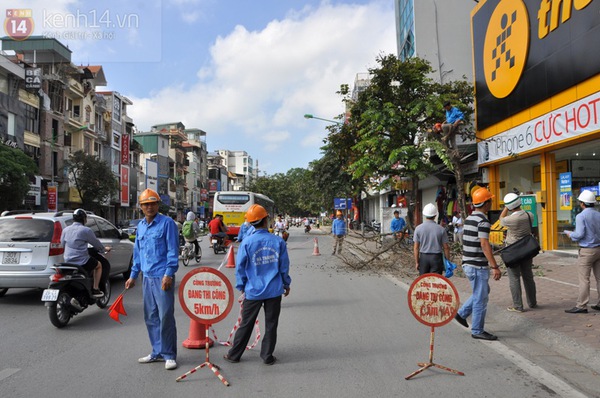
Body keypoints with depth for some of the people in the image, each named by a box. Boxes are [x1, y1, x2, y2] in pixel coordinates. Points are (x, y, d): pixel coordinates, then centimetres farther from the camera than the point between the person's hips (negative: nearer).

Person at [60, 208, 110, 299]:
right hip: (82, 262, -6)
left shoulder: (65, 230, 7)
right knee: (98, 265, 19)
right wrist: (104, 249, 19)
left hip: (67, 261, 6)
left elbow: (62, 244, 19)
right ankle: (95, 290, 15)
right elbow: (96, 243, -1)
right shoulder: (86, 230, -11)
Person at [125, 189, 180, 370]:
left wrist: (168, 274, -17)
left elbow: (173, 251, -11)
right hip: (147, 277, 7)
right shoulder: (140, 226, 15)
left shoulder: (167, 223, -7)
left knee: (165, 317, -5)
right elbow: (137, 252, 21)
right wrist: (133, 275, 20)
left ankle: (169, 355, 7)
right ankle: (157, 352, 26)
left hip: (162, 278, -7)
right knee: (151, 318, 13)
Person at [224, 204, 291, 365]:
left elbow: (240, 267, -4)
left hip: (253, 291, 0)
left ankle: (234, 355, 24)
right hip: (274, 290, 0)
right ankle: (267, 356, 19)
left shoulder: (247, 242, -9)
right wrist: (286, 284, 15)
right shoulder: (278, 241, -6)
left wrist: (241, 286, 9)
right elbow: (284, 266, 1)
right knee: (271, 324, 12)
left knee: (246, 324, 12)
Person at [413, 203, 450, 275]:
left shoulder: (418, 228, -4)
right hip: (436, 257, -1)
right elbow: (446, 247, -2)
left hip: (423, 257, 1)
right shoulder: (441, 229, -6)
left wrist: (416, 262, 4)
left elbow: (416, 247, -3)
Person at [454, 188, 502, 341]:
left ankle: (462, 313, 22)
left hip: (468, 263, 9)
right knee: (480, 298, 1)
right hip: (478, 265, -9)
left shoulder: (469, 219, 10)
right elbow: (484, 244, -23)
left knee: (483, 292, 23)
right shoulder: (483, 221, -17)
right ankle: (477, 331, 10)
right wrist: (495, 267, -23)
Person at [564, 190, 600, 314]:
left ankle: (581, 306, -3)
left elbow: (579, 234, -19)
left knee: (584, 279, -5)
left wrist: (570, 234, 1)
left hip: (586, 250, -7)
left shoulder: (581, 216, -13)